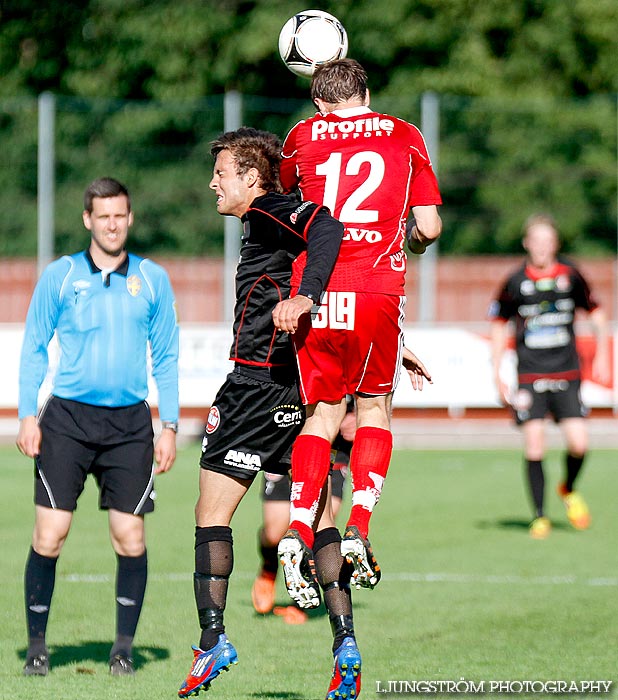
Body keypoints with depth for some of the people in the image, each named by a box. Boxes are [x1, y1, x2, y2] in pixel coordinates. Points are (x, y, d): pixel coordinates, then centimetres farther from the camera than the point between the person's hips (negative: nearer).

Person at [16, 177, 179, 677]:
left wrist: (170, 427, 4)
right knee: (50, 535, -6)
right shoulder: (60, 276, 3)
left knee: (131, 538, -2)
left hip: (130, 424, 1)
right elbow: (34, 349, 7)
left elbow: (166, 358, 10)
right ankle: (37, 644, 5)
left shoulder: (153, 279, 7)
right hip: (67, 417, -1)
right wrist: (27, 417, -2)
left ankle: (124, 646, 10)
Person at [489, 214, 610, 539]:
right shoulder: (515, 282, -1)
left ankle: (568, 489, 21)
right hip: (529, 376, -1)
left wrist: (602, 357, 12)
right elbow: (499, 326, 10)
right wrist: (497, 376, 8)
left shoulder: (570, 275, 1)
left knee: (578, 443, -10)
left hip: (566, 374, 1)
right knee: (534, 447, -8)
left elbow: (596, 313, 15)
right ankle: (539, 516, 5)